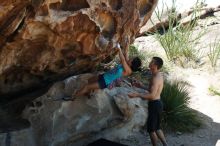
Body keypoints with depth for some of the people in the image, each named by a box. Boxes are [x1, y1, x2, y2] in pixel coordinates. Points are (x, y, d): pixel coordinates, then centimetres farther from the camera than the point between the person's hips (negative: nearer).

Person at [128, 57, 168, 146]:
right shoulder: (158, 75, 10)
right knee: (156, 128, 20)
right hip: (156, 104, 10)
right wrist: (142, 86, 21)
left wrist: (137, 95, -28)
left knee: (151, 129, 4)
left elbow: (152, 96, -28)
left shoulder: (156, 78, -22)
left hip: (154, 105, -10)